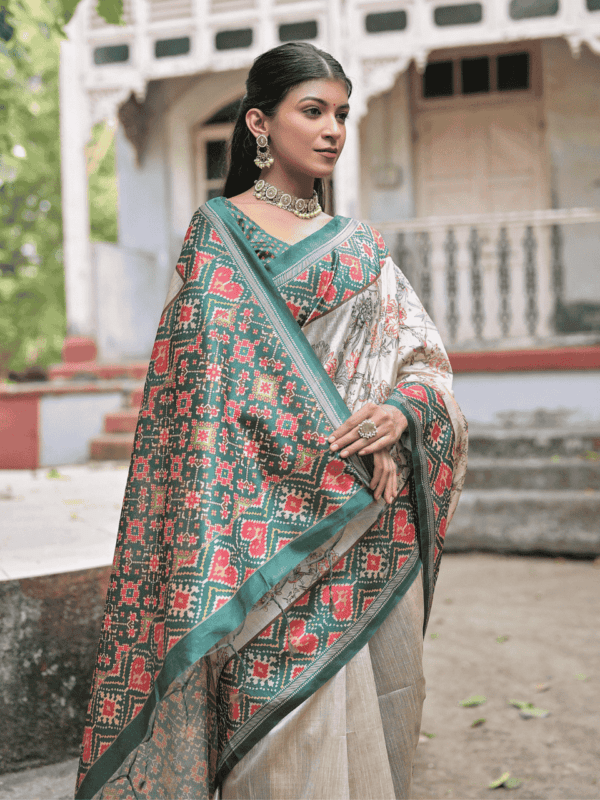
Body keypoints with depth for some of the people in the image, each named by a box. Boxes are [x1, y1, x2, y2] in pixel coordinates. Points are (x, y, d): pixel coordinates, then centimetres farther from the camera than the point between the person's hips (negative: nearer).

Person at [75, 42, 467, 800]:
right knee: (287, 724, -7)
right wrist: (351, 445, -14)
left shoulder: (362, 248, 17)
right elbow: (207, 379, -7)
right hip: (275, 515, -5)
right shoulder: (218, 231, 3)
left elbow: (428, 359, 12)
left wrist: (401, 410, -13)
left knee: (373, 722, 8)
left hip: (374, 529, 5)